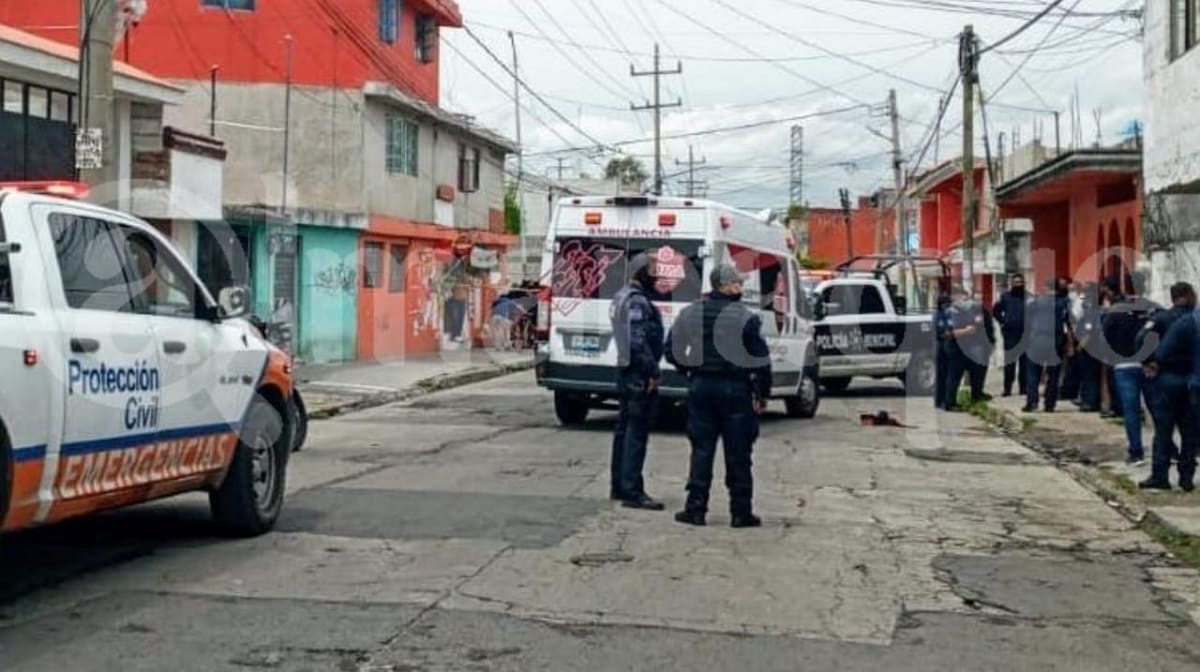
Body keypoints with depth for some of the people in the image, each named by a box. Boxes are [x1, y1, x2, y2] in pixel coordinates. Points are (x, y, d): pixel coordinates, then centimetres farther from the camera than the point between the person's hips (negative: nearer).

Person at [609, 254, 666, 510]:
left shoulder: (623, 297, 16)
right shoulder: (637, 301, -16)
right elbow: (638, 341, -24)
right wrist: (653, 371, -21)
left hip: (627, 371, 11)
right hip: (639, 374, -11)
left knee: (625, 429, 15)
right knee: (637, 433, -9)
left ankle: (619, 486, 22)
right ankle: (632, 491, -8)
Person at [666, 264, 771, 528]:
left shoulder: (690, 314, 4)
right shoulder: (746, 318, -10)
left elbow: (671, 350, 7)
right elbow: (761, 359, -10)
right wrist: (762, 393, -2)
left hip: (700, 387, 4)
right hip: (735, 388, -4)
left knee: (701, 450, 9)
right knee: (738, 454, 4)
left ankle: (695, 509, 9)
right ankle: (741, 513, 9)